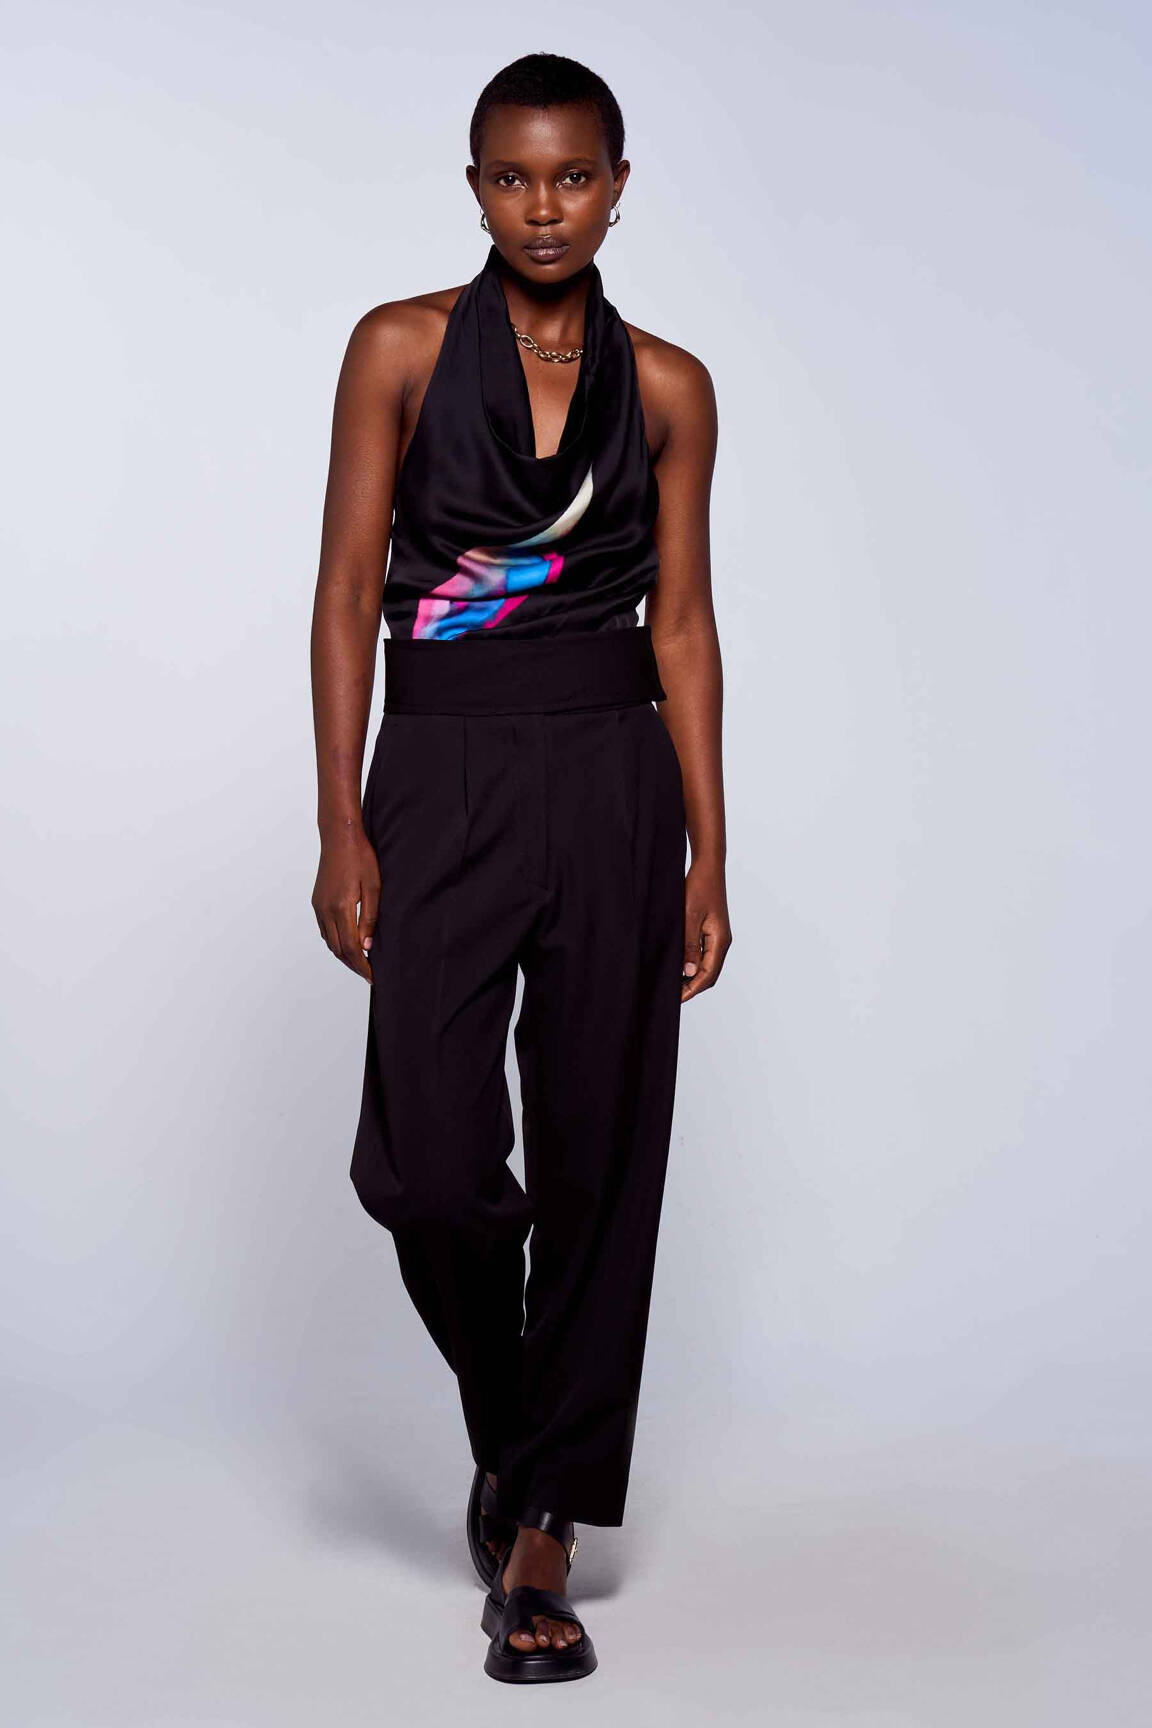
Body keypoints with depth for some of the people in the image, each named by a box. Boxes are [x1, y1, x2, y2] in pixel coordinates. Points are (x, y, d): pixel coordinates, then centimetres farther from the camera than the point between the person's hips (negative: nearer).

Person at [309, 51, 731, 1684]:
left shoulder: (666, 384, 7)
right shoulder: (403, 349, 2)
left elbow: (683, 622, 7)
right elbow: (348, 589, -1)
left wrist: (709, 856, 2)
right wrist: (343, 828, -7)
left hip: (613, 781, 1)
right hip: (443, 773, -1)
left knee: (600, 1158, 2)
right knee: (427, 1164, -8)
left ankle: (545, 1526, 14)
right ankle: (511, 1421, 24)